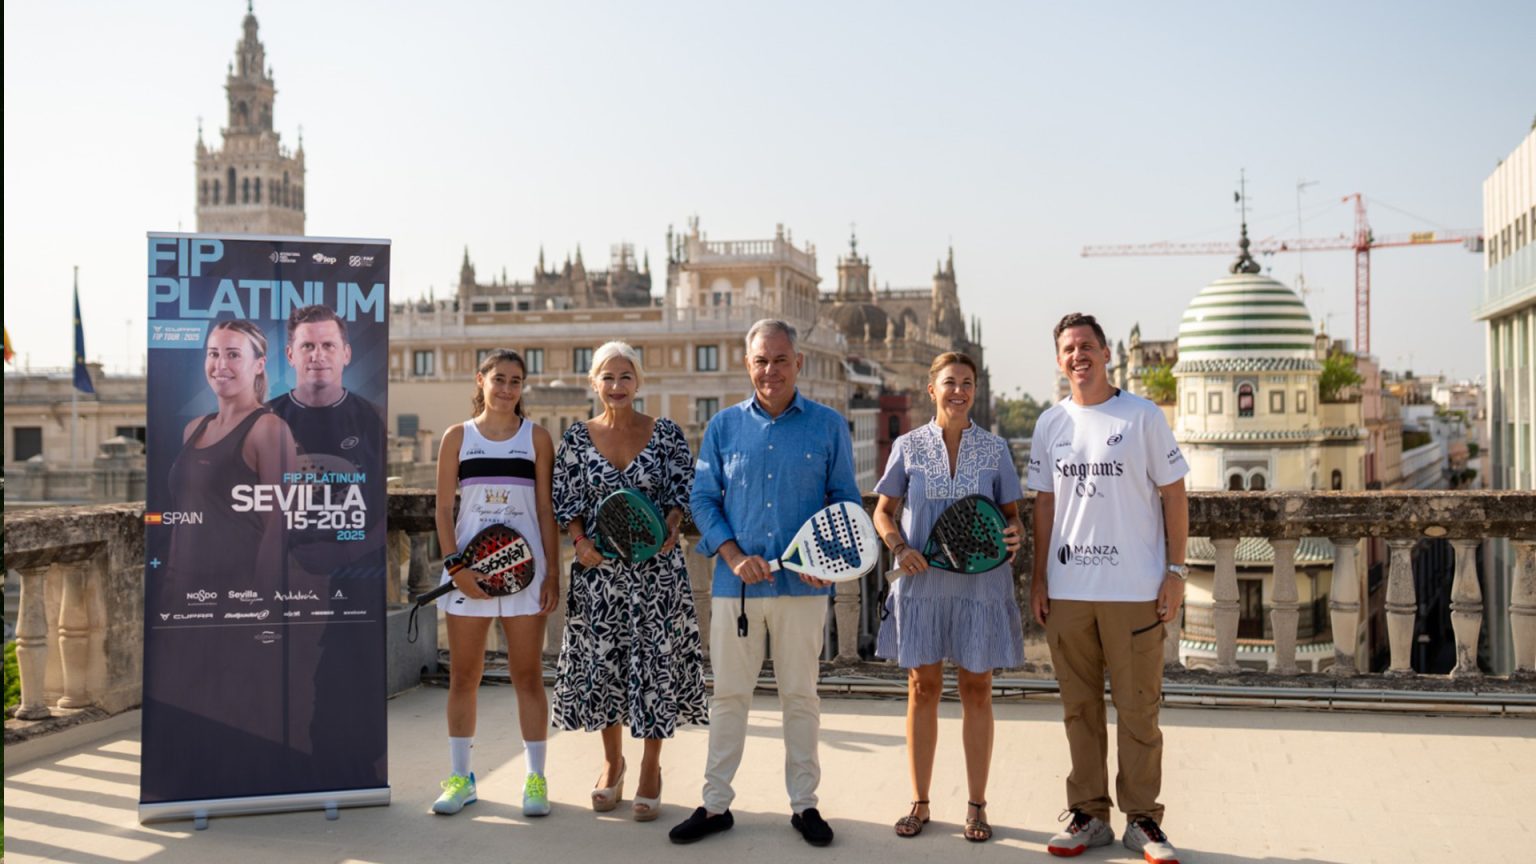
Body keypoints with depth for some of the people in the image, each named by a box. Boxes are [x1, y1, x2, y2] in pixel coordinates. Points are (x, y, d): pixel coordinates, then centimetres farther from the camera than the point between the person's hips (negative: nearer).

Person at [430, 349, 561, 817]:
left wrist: (552, 573, -2)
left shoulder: (536, 437, 4)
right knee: (464, 675, 6)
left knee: (527, 674, 2)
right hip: (468, 567, 1)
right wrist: (455, 564, -8)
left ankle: (535, 779, 10)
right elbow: (444, 508, 3)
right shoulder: (458, 436, 5)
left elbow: (546, 509, 3)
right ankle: (460, 778, 16)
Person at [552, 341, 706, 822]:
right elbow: (567, 503, 4)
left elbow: (682, 493, 0)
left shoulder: (666, 435, 1)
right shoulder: (577, 438, 4)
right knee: (601, 660, 8)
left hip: (656, 569, -1)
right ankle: (612, 763, 27)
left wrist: (669, 530, -18)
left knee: (655, 660, -1)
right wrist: (581, 541, -12)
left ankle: (650, 771, 13)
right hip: (598, 569, 2)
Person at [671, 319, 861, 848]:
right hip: (736, 585, 1)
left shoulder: (828, 426, 2)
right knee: (728, 695, 8)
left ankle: (804, 804, 21)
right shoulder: (724, 426, 5)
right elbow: (703, 499, 4)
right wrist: (733, 556, -10)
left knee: (800, 696, 9)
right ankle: (716, 804, 19)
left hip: (803, 586, -1)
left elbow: (846, 501, 5)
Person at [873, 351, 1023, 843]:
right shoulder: (908, 446, 3)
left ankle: (976, 806, 16)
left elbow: (1012, 513, 6)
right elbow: (883, 512, 8)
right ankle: (919, 803, 18)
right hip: (922, 581, 0)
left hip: (981, 584, 0)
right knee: (922, 688, 6)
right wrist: (898, 546, -11)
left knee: (976, 691, 5)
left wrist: (1014, 536, -16)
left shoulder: (994, 449, 3)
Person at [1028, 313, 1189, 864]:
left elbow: (1174, 495, -1)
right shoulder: (1050, 424, 9)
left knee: (1138, 707, 2)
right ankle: (1088, 814, 20)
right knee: (1080, 706, 10)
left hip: (1134, 589, -3)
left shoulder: (1143, 416, -2)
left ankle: (1142, 819, 13)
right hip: (1067, 590, 3)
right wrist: (1038, 578, 9)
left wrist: (1175, 571, -6)